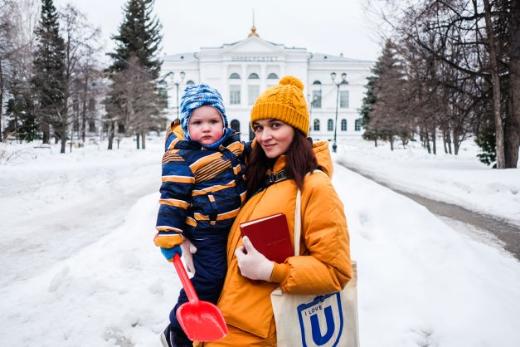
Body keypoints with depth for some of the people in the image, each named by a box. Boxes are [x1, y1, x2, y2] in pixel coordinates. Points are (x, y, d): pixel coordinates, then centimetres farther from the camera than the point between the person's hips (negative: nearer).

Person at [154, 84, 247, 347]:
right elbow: (172, 198, -20)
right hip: (205, 234, -7)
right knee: (207, 282, -2)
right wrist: (169, 236, -21)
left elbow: (248, 164, 21)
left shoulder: (232, 143, 0)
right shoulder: (182, 158, -20)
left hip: (235, 227, 7)